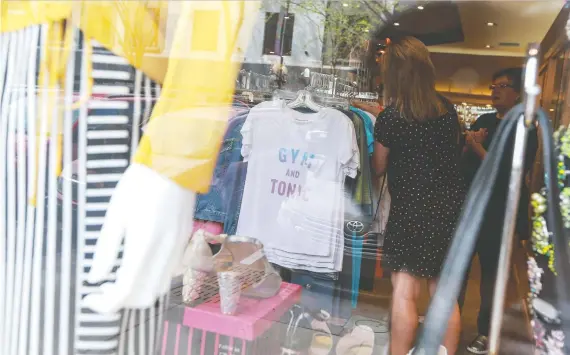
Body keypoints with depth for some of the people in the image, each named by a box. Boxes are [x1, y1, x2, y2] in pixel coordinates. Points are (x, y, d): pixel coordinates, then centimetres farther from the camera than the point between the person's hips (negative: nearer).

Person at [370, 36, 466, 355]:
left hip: (412, 209, -5)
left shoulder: (391, 116, -10)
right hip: (450, 207, 6)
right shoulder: (447, 109, 4)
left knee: (405, 294, 2)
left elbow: (378, 168, 0)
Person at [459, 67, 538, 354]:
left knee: (490, 270, 6)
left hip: (496, 212, -5)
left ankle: (484, 331, 18)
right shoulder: (483, 121, 10)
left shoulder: (525, 130, -7)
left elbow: (509, 172, -18)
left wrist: (478, 147, -14)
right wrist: (469, 145, -12)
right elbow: (461, 157, 8)